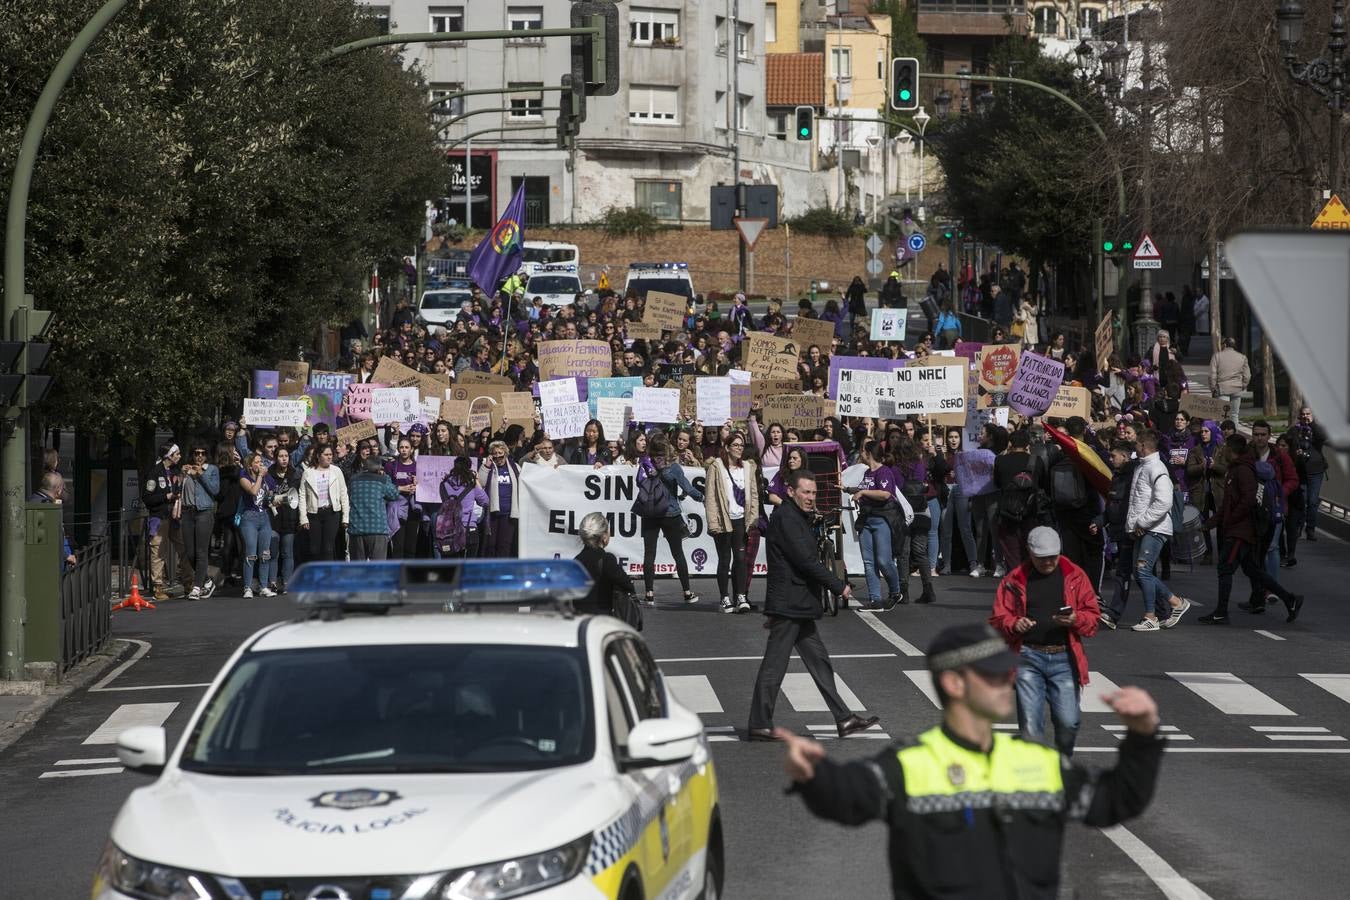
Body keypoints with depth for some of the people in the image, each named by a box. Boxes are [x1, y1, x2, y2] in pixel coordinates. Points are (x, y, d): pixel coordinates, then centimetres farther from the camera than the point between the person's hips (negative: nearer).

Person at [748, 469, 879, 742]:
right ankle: (759, 725, -1)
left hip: (799, 607, 11)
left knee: (819, 662, 10)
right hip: (788, 605, -11)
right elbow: (806, 561, -20)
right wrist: (839, 586, -15)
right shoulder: (785, 519, -14)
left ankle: (843, 719, 13)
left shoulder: (797, 518, 18)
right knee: (774, 665, -5)